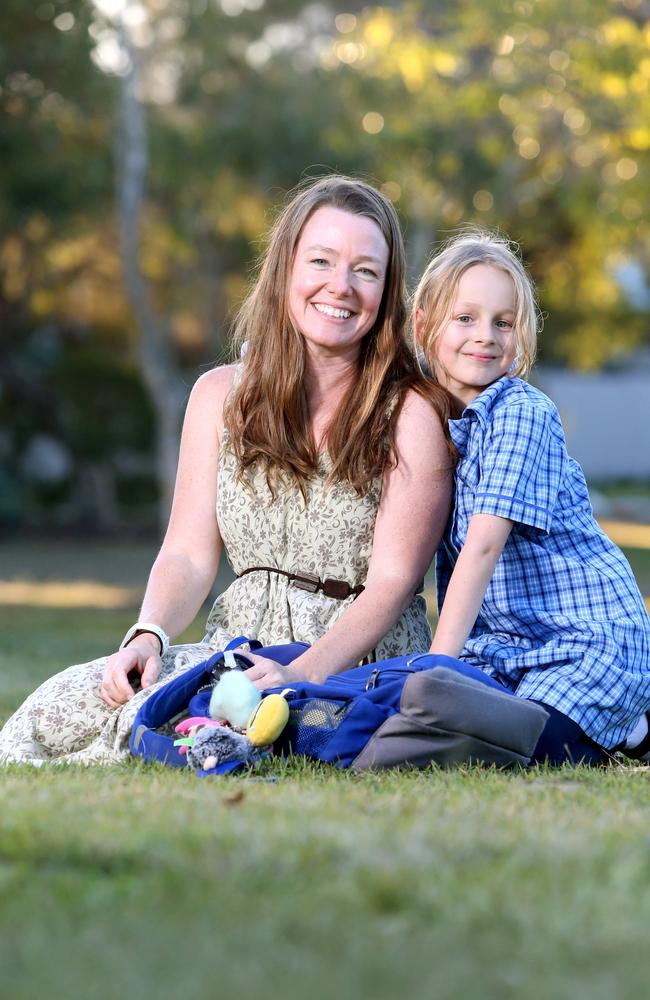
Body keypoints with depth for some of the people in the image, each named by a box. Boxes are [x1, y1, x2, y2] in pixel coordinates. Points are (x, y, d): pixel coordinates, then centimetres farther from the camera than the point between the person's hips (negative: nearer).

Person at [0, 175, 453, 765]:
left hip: (359, 666, -4)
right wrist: (150, 636, -17)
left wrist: (303, 673, -28)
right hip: (239, 646, 4)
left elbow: (392, 581, -11)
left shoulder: (413, 413, -4)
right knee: (68, 699, -25)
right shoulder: (222, 396, 10)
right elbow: (189, 554, 5)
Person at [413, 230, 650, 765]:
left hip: (588, 636, -7)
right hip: (499, 644, 7)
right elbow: (458, 551, 9)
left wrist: (438, 662, -25)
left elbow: (485, 545, -22)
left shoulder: (523, 415, -15)